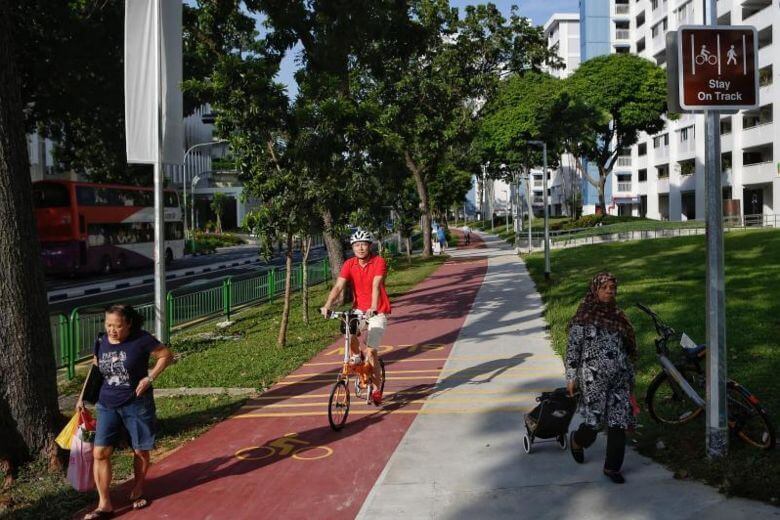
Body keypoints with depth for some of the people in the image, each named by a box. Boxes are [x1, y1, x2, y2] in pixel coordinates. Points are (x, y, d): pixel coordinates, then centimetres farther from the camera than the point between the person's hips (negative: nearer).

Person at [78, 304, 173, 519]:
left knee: (141, 451, 10)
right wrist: (83, 398, 12)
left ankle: (137, 490, 34)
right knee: (100, 453, -5)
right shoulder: (102, 343, 0)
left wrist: (149, 378, -14)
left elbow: (166, 355, -5)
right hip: (107, 405, 3)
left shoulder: (141, 340, -13)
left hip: (137, 404, -3)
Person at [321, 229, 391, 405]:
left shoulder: (378, 262, -13)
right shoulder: (349, 264, -4)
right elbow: (338, 286, -15)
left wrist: (373, 308, -42)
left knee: (370, 351, -9)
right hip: (359, 309, 3)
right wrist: (327, 305, -30)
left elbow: (376, 285, -27)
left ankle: (377, 391, 8)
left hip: (378, 311, -3)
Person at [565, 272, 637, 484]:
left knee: (618, 423, 2)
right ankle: (576, 440, 32)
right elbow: (573, 348, -6)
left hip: (619, 379, 5)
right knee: (594, 421, -3)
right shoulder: (584, 316, -5)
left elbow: (627, 350, 18)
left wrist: (630, 377, 18)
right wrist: (571, 377, -9)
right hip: (593, 379, -5)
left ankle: (612, 467, 15)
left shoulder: (618, 316, 11)